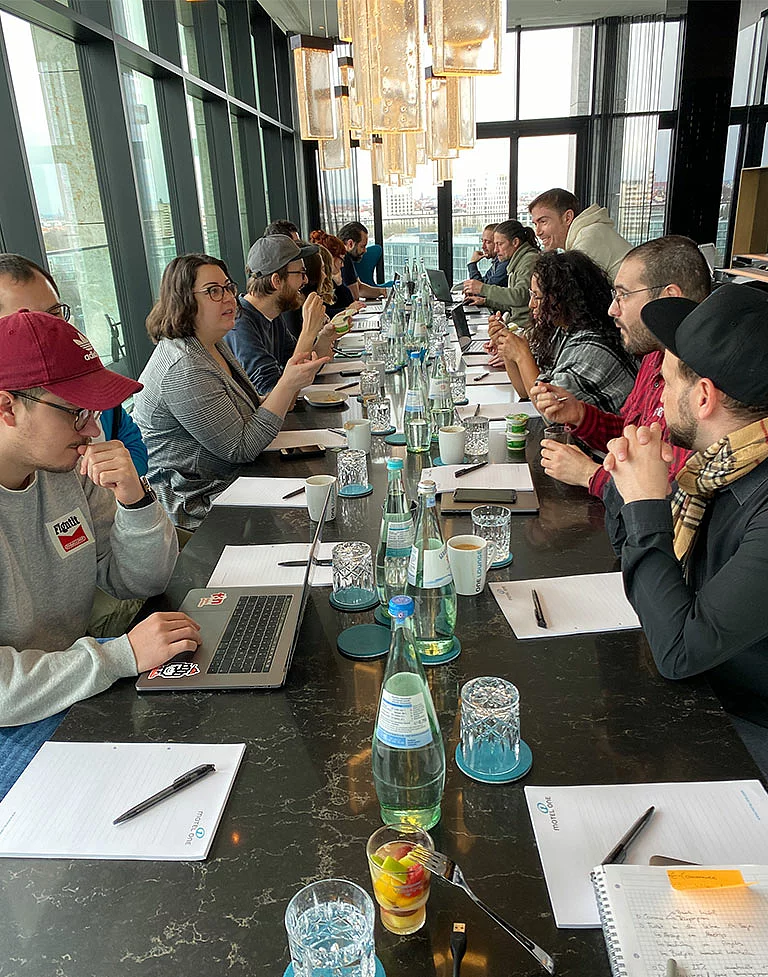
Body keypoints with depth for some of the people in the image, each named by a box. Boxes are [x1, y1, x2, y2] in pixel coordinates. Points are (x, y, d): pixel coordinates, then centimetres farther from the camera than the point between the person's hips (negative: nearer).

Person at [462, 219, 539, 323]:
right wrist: (485, 301, 17)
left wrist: (483, 288, -21)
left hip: (526, 325, -9)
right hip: (517, 322, 9)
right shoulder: (517, 262, 22)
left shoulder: (530, 260, -9)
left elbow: (521, 296, -24)